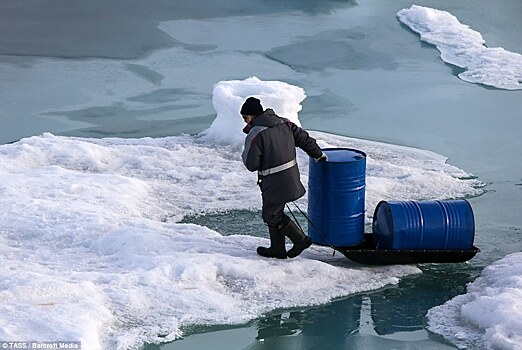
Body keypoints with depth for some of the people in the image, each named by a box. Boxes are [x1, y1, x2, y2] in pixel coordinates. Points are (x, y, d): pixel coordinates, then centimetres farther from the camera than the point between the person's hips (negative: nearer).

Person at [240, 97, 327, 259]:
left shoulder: (255, 134, -17)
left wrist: (245, 155, 6)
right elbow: (304, 138, 11)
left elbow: (252, 165, -17)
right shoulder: (283, 123, 4)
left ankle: (301, 240, 7)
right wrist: (318, 154, 26)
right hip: (291, 177, 8)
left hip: (274, 183, -8)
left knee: (271, 215, 6)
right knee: (275, 212, 19)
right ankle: (277, 249, 25)